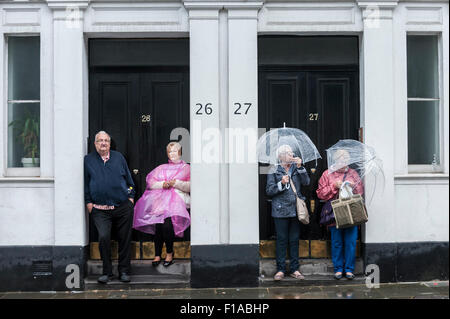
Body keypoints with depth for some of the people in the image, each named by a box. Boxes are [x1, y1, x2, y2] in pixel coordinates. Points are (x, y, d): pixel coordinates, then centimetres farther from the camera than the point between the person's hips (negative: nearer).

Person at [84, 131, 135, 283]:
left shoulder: (118, 157, 12)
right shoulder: (88, 160, 8)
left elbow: (129, 179, 16)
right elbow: (85, 183, 10)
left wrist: (131, 196, 10)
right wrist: (88, 202, 3)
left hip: (123, 207, 2)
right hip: (100, 210, -1)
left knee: (124, 239, 5)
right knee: (103, 237, -15)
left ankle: (124, 271, 18)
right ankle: (107, 272, 2)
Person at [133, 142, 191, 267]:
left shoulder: (186, 168, 18)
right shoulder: (161, 168, 28)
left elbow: (190, 186, 6)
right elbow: (150, 183, 16)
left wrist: (176, 183, -8)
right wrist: (162, 184, -2)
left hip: (177, 199, -3)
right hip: (160, 199, 3)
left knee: (167, 223, -27)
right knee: (158, 224, -22)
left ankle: (169, 253, -10)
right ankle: (157, 255, -14)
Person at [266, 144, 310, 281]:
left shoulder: (296, 168, 12)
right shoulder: (274, 170, 3)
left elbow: (306, 182, -1)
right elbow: (269, 190, -2)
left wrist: (300, 167, -9)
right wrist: (281, 184, -16)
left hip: (296, 209, 3)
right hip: (281, 210, -3)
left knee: (294, 240, 7)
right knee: (281, 240, 0)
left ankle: (294, 269, 15)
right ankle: (280, 270, 9)